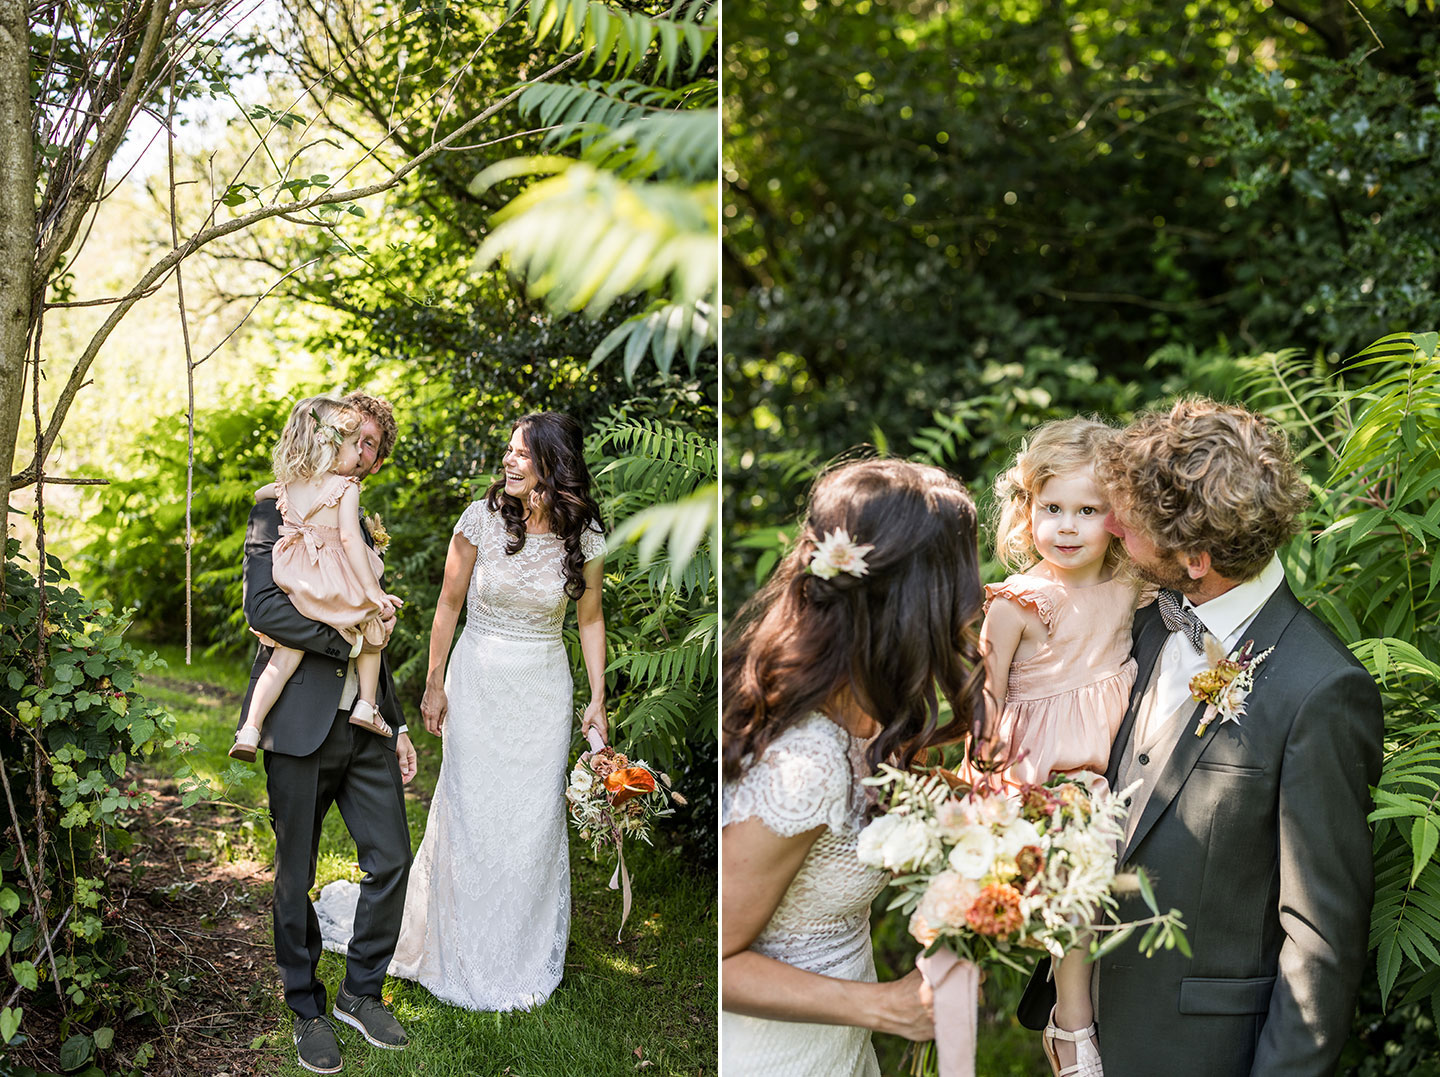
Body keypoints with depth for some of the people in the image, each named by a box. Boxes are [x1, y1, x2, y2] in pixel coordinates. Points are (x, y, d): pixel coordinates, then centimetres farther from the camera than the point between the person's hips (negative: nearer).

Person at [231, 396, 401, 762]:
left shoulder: (286, 485, 11)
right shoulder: (346, 488, -7)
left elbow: (259, 494, 33)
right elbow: (350, 538, -16)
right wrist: (374, 593, -17)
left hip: (295, 588, 5)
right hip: (336, 587, -4)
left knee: (285, 656, 8)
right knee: (372, 628, 21)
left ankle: (250, 729, 0)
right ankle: (366, 705, 18)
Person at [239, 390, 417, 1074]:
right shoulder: (279, 511, -3)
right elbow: (264, 608, -18)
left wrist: (397, 725, 19)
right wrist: (351, 639, -13)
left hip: (365, 726, 6)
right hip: (300, 724, -6)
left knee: (391, 861, 4)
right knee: (297, 877, 7)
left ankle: (361, 992, 23)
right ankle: (307, 1011, 23)